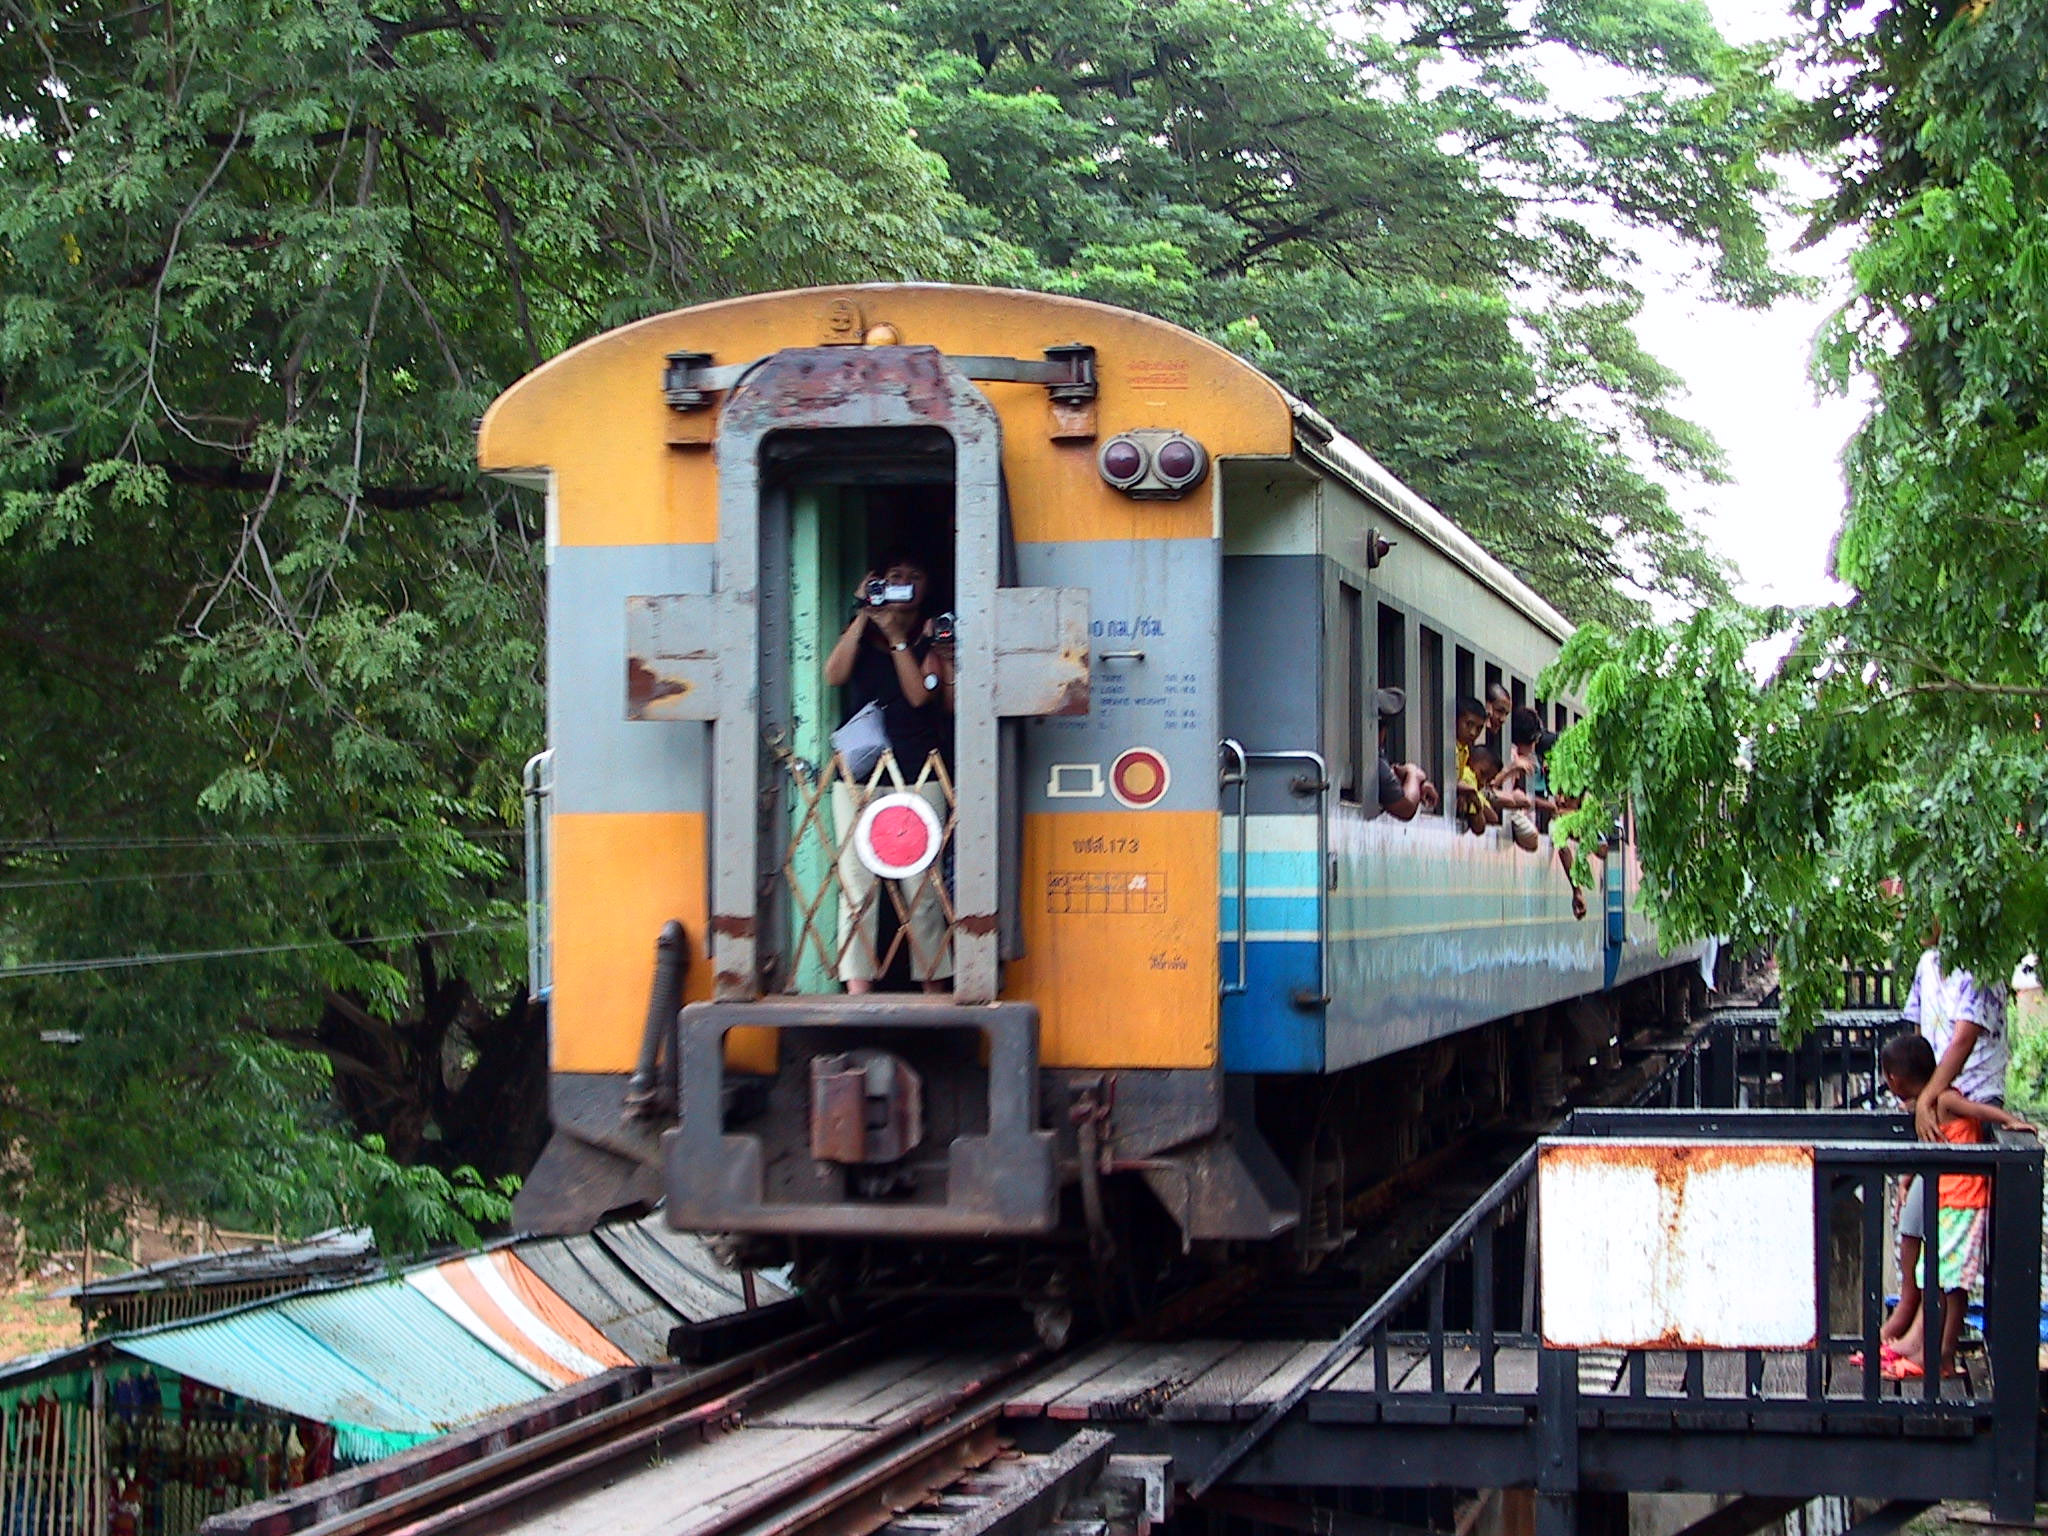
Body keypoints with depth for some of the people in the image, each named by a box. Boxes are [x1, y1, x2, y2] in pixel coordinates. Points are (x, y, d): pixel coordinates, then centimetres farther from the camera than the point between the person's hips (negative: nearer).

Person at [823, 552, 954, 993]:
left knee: (922, 885, -4)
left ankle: (933, 982, 1)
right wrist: (862, 615, -3)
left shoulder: (932, 638, 11)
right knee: (857, 882, -6)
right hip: (858, 771, 1)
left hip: (918, 772, -1)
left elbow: (920, 694, -4)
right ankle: (858, 987, -8)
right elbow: (834, 675, -2)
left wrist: (897, 638, -5)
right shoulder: (859, 633, 16)